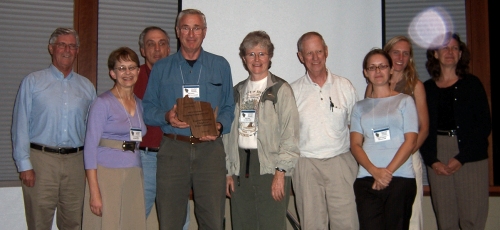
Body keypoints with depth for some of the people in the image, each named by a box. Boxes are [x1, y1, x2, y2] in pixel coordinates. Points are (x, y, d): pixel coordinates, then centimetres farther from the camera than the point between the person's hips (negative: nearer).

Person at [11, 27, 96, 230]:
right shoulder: (33, 82, 4)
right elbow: (20, 125, 0)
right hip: (41, 160, -2)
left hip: (76, 161, 3)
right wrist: (24, 165, -7)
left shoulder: (86, 87, 12)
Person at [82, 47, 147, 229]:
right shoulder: (103, 103, -5)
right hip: (107, 175, -5)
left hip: (134, 177, 5)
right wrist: (94, 192, -15)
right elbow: (90, 147, -10)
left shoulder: (140, 104, 12)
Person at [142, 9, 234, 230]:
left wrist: (219, 126, -9)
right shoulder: (161, 68, 10)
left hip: (210, 148, 0)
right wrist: (166, 117, -12)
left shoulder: (220, 66, 11)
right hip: (173, 148, 0)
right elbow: (148, 109, 8)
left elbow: (228, 107, 11)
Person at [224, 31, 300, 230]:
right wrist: (229, 171, 9)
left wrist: (280, 172, -13)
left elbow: (290, 134, -7)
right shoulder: (237, 91, 15)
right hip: (241, 167, 5)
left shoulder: (281, 89, -1)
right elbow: (229, 133, 14)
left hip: (269, 166, -4)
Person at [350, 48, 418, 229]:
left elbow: (410, 141, 0)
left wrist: (388, 171, -10)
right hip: (366, 180, 1)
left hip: (400, 178, -1)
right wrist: (374, 171, -12)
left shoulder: (404, 101, 9)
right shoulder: (360, 107, 14)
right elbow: (355, 144, 5)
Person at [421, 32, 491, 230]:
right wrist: (432, 160, -6)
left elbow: (484, 124, 0)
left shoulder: (472, 84, 6)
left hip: (470, 156, -1)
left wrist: (462, 157, -9)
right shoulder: (427, 88, 10)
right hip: (438, 157, 1)